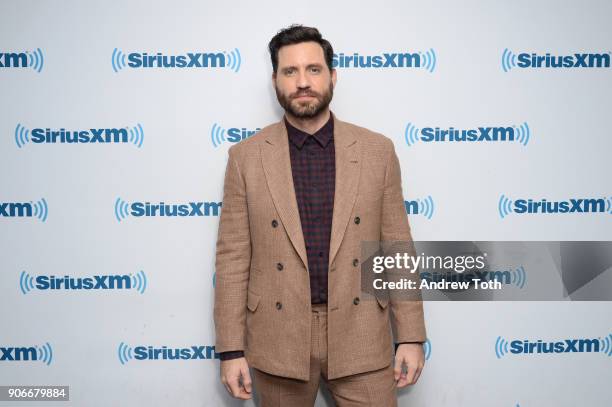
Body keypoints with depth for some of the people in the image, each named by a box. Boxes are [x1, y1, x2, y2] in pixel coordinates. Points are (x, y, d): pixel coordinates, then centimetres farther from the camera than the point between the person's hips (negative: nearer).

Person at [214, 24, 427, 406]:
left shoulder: (378, 150, -1)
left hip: (361, 337, 0)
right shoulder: (246, 156, -2)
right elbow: (233, 257, -2)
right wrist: (231, 349, -4)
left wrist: (411, 337, 0)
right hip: (278, 340, 0)